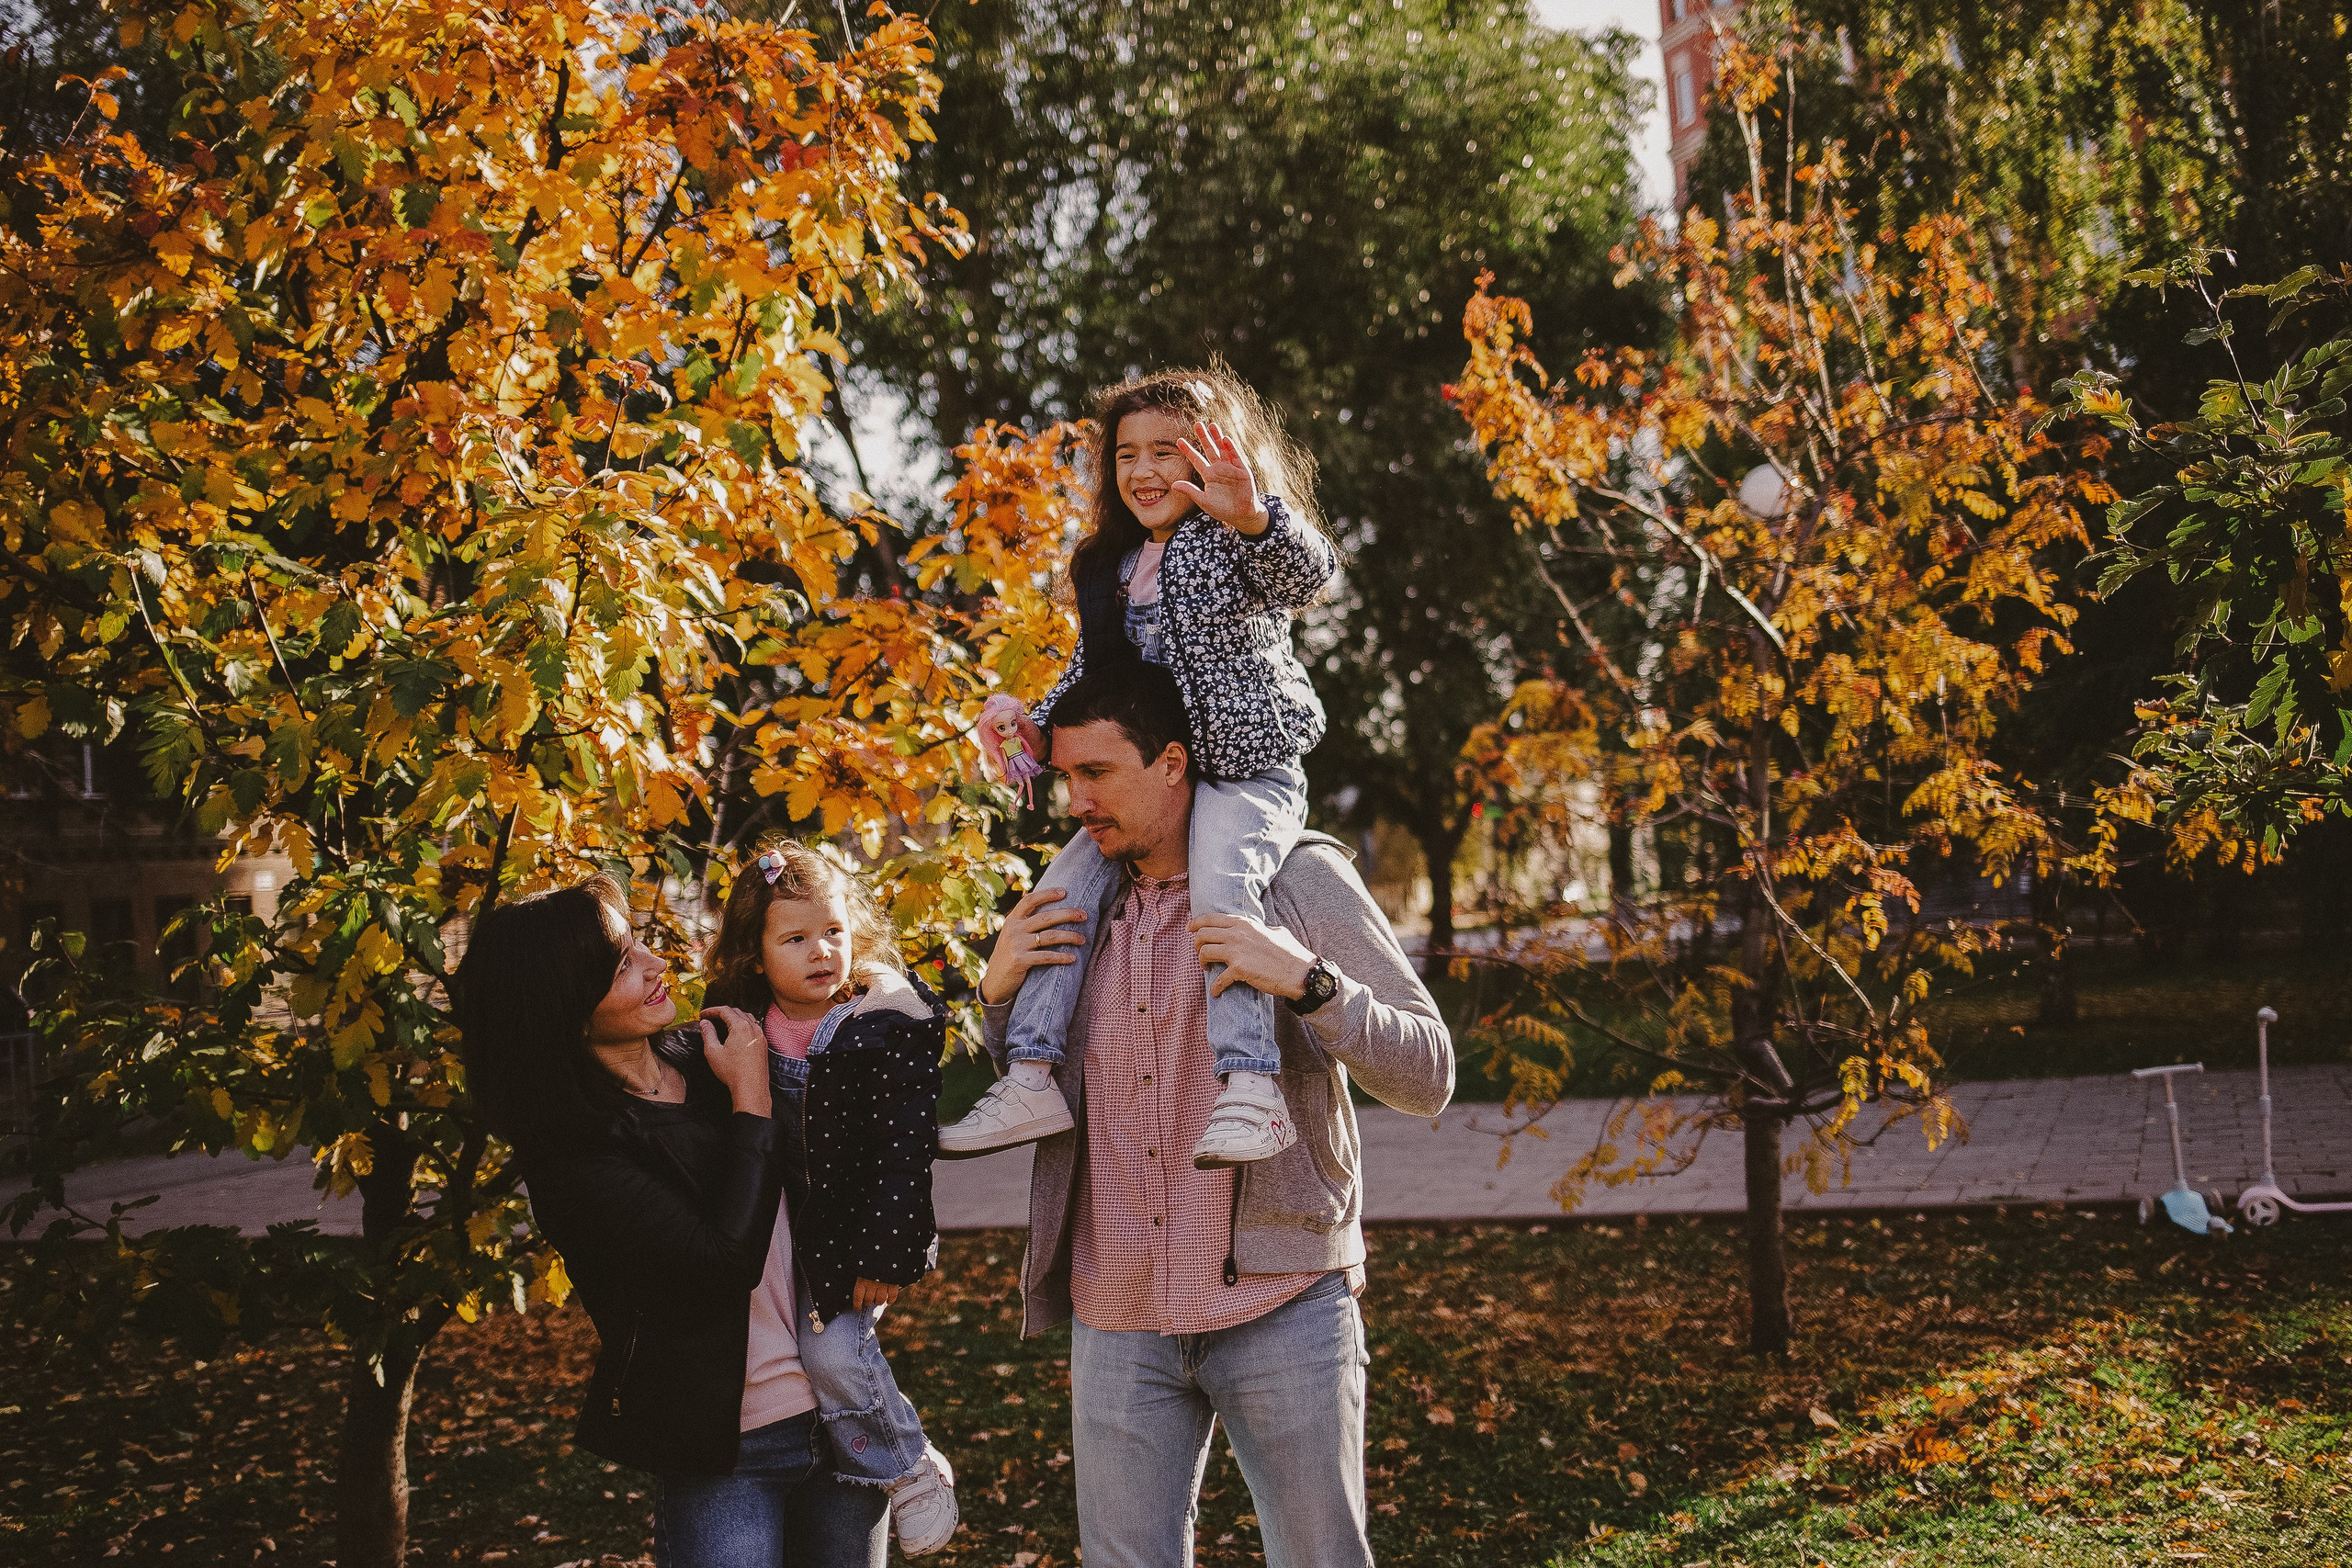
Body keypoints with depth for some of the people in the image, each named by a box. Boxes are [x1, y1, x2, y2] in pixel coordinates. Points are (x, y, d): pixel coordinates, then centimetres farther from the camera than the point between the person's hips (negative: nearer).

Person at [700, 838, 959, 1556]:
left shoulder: (888, 1028, -12)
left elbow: (902, 1151, -14)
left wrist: (883, 1254, -17)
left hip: (851, 1233, -5)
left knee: (832, 1348, -15)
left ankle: (913, 1472, 8)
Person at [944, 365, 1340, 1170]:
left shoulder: (1235, 541, -5)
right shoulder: (1109, 571, 17)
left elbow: (1307, 574, -28)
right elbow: (1087, 676, 26)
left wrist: (1251, 514, -48)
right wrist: (1034, 723, 6)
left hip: (1248, 771, -7)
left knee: (1217, 886, -32)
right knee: (1063, 885, -6)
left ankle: (1251, 1087, -34)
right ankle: (1034, 1079, -3)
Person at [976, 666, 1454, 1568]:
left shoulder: (1298, 879, -3)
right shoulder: (1076, 906, 11)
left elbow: (1428, 1078, -7)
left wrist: (1307, 981, -23)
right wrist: (1000, 994, 0)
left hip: (1279, 1307, -4)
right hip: (1117, 1320, 4)